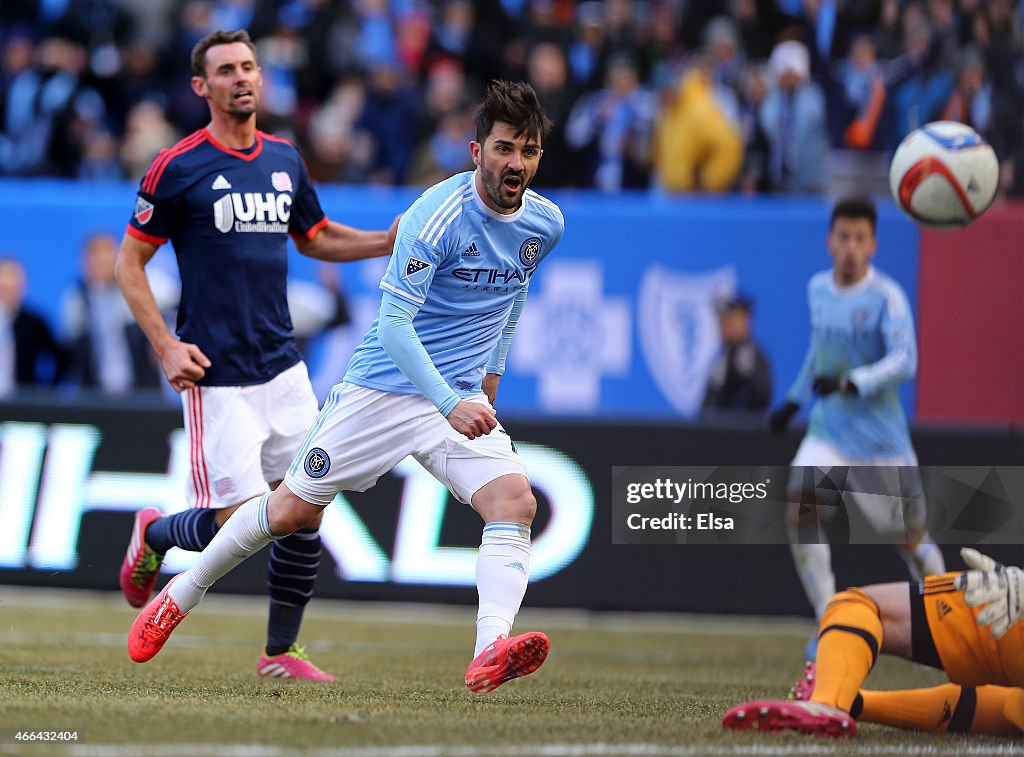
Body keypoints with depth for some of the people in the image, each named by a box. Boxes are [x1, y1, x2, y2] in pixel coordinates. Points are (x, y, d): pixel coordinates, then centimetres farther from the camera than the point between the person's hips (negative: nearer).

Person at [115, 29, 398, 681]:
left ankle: (281, 652, 14)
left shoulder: (285, 160, 11)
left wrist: (386, 242, 9)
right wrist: (166, 346, -11)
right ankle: (154, 535, 21)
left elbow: (314, 237, 26)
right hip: (216, 376, -6)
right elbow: (129, 262, -1)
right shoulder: (178, 169, -6)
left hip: (283, 367, 6)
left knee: (305, 510, 1)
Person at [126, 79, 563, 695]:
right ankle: (181, 596, 25)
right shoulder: (436, 216, -19)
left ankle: (491, 654, -36)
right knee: (292, 509, 1)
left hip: (462, 399, 4)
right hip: (384, 386, -4)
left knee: (515, 498, -23)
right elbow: (394, 325, -23)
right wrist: (449, 403, -32)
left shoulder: (545, 223, 2)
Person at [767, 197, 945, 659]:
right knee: (800, 507, -20)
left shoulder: (887, 296, -12)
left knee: (910, 538, 4)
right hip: (827, 433, 4)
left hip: (880, 439, -4)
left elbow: (904, 361, -24)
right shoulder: (818, 288, 6)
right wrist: (794, 400, 27)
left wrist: (852, 383, -37)